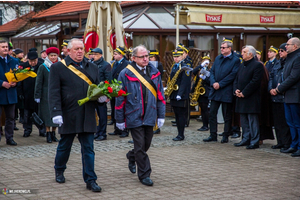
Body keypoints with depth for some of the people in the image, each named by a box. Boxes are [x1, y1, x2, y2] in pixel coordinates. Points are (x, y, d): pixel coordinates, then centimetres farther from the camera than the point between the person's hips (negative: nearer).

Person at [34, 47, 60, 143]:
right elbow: (39, 82, 0)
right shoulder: (43, 67, -1)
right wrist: (37, 96, -5)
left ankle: (53, 133, 14)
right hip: (46, 95, -2)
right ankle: (48, 134, 5)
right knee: (47, 115, -1)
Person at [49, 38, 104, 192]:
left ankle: (90, 180, 7)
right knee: (64, 146, 14)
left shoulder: (92, 67, 12)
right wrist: (56, 113, -17)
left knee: (88, 149, 3)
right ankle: (59, 171, 38)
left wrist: (101, 96, -4)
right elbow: (54, 93, -8)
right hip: (68, 116, -3)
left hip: (87, 116, 3)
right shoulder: (58, 68, -2)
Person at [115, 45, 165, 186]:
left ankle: (132, 157, 44)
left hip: (149, 116, 5)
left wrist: (161, 115, 5)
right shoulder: (126, 74, -6)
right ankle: (144, 174, 9)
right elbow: (120, 98, -4)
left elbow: (160, 95, 9)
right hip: (134, 116, -4)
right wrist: (120, 119, -3)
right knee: (140, 146, -2)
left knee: (146, 144, 14)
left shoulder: (154, 73, 6)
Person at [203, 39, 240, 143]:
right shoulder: (218, 58, 14)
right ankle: (213, 135, 12)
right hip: (215, 91, 6)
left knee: (227, 116, 3)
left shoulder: (235, 60, -5)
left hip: (227, 92, -6)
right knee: (212, 113, 5)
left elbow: (233, 75, -13)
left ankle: (225, 136, 12)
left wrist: (220, 84, -15)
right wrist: (213, 83, -7)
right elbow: (212, 71, 12)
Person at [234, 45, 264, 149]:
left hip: (251, 98, -8)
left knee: (252, 120, -5)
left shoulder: (257, 65, -9)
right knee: (244, 121, 13)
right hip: (241, 98, 9)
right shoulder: (242, 65, 18)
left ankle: (254, 142, 0)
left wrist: (244, 93, -17)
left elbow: (255, 82, -17)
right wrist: (236, 90, -1)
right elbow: (236, 79, 19)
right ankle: (246, 139, 21)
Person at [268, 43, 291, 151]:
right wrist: (271, 89, 2)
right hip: (275, 97, 8)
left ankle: (287, 144, 1)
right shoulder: (277, 63, 18)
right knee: (277, 121, 11)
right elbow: (271, 76, 18)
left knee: (285, 122, -5)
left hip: (284, 97, -8)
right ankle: (280, 142, 19)